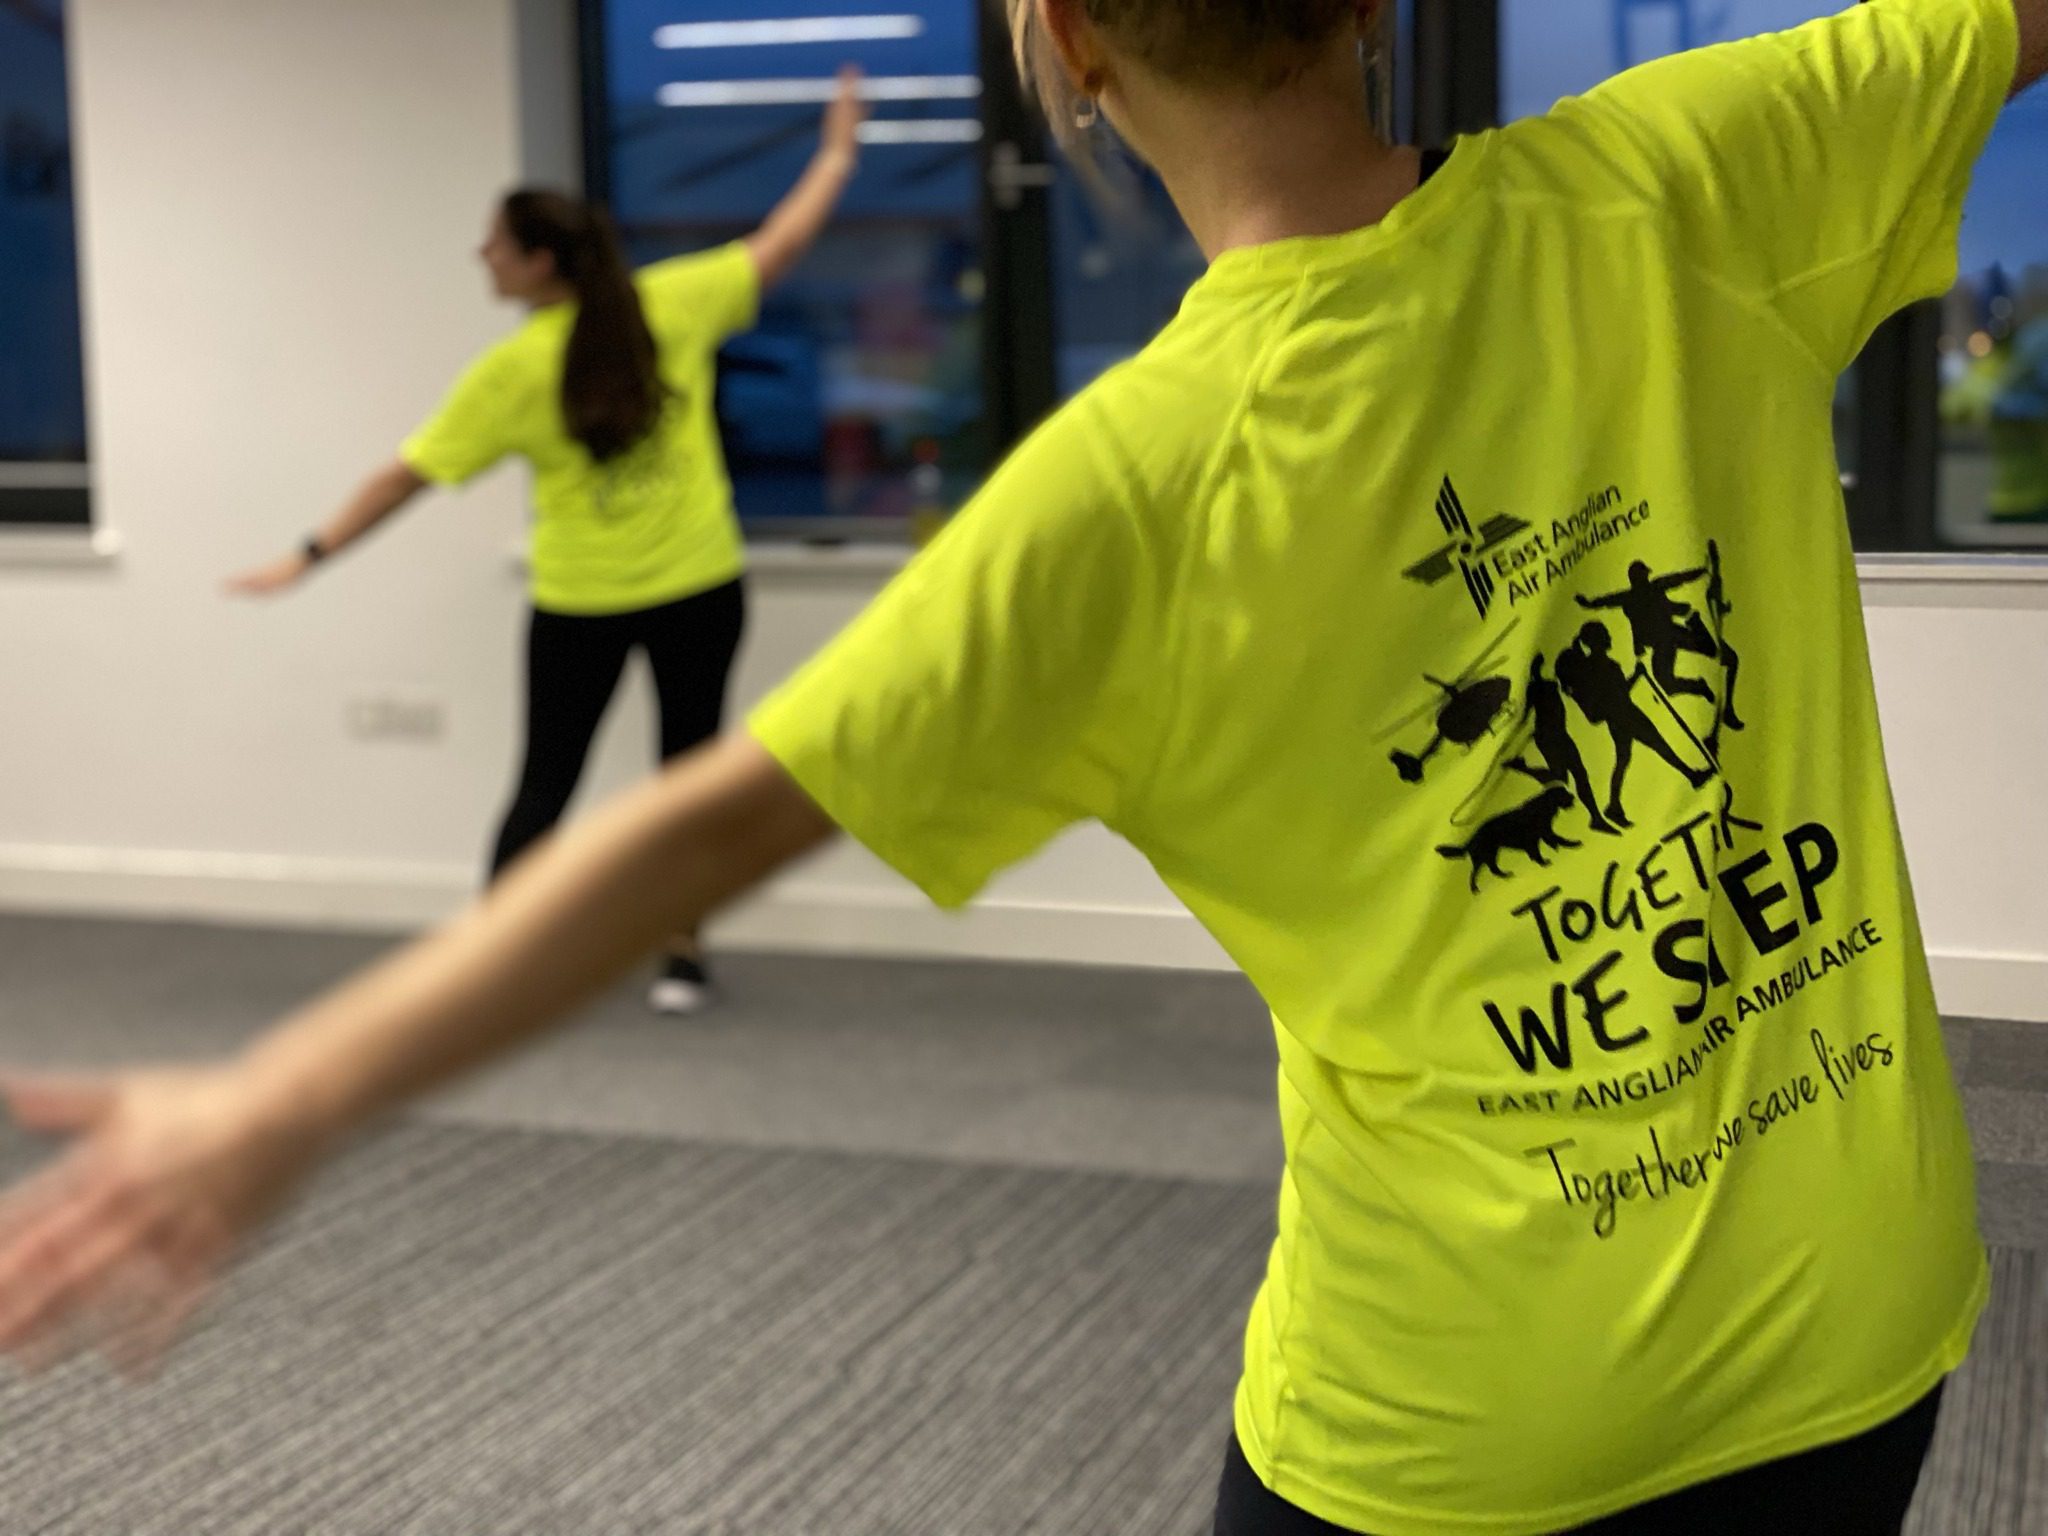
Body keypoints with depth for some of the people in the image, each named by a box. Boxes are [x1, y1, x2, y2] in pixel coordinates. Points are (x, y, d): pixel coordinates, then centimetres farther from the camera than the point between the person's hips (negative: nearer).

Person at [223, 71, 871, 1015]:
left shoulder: (514, 372, -11)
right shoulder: (671, 305, -6)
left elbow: (409, 474, -8)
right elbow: (782, 243, 3)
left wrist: (312, 557, -2)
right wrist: (840, 151, 18)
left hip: (579, 604, -1)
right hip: (700, 586, 2)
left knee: (545, 782, 11)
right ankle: (684, 961, 16)